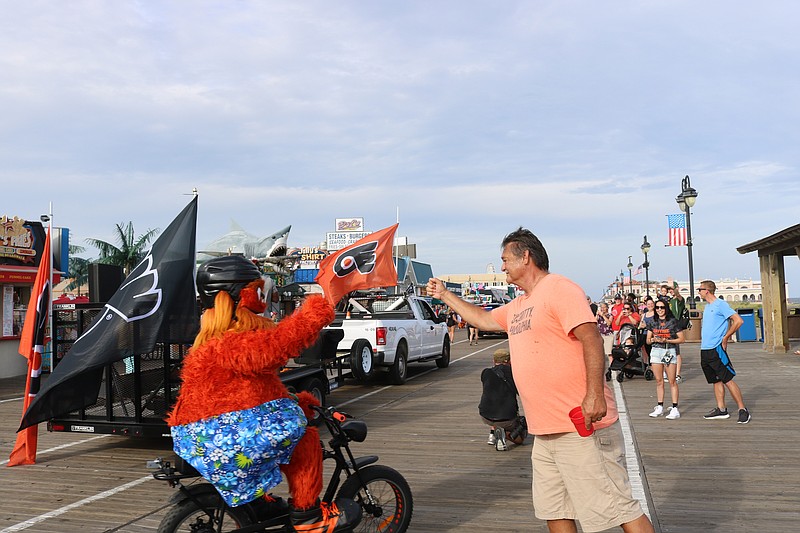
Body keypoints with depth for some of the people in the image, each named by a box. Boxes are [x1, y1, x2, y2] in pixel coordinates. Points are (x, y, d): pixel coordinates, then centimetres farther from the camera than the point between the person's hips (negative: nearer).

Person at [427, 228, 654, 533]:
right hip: (546, 432, 10)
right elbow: (483, 319, 36)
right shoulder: (518, 306, 20)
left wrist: (594, 394, -29)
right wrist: (445, 295, 38)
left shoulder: (559, 289, -10)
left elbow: (591, 339, -20)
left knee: (615, 505, -7)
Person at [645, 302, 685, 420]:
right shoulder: (652, 323, 11)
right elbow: (648, 341, 14)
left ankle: (675, 409, -4)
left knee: (672, 381, -4)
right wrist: (653, 340, -8)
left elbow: (681, 339, -1)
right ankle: (660, 407, 12)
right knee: (659, 380, 6)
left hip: (669, 351, -4)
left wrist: (666, 340, -12)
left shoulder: (673, 322, 0)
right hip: (656, 351, 4)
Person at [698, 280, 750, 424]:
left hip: (716, 349, -9)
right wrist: (703, 341, 13)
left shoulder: (720, 304, -10)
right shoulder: (707, 306, 17)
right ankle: (721, 409, 18)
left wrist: (725, 338, -13)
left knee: (728, 380, -8)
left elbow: (738, 321, -16)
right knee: (716, 381, 12)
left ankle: (743, 410, -2)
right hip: (705, 350, 9)